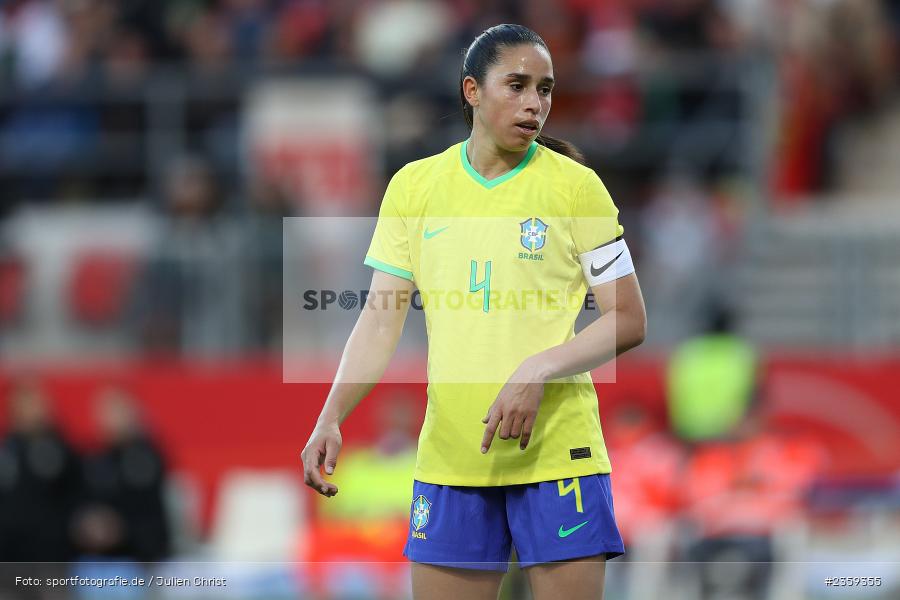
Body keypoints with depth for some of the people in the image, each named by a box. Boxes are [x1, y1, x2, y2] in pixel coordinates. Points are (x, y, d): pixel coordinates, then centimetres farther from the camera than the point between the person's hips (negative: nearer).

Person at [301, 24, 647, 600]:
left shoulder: (576, 186, -1)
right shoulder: (413, 185, 7)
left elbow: (629, 319, -1)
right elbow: (382, 316, 8)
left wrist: (537, 373, -16)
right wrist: (331, 418, -7)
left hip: (557, 449, -3)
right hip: (449, 458, 3)